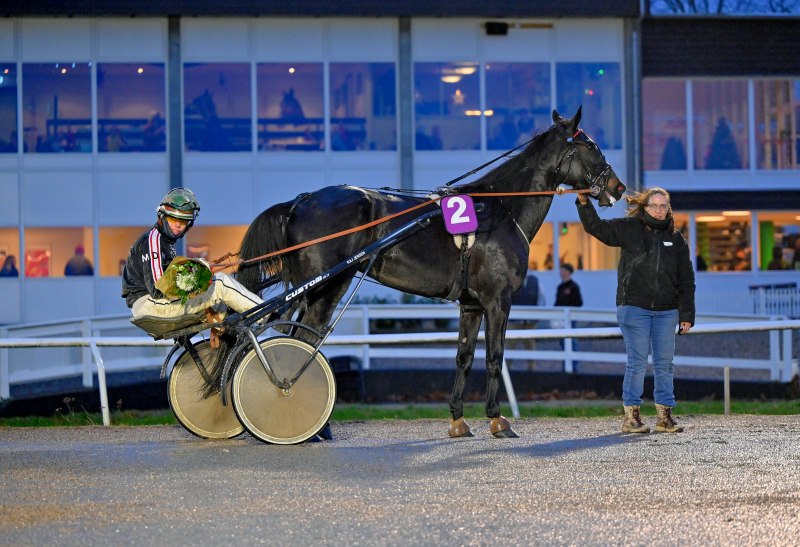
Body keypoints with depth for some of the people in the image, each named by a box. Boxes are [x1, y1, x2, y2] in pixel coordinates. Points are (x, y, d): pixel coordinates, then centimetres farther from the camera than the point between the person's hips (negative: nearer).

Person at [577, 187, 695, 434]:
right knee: (637, 362, -4)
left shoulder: (676, 239, 9)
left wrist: (686, 315, 4)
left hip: (666, 311, 3)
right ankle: (631, 415, 2)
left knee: (665, 363, 5)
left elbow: (686, 280, 10)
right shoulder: (629, 229, 3)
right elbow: (596, 227, -1)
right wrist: (584, 203, -18)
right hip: (634, 306, -3)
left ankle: (665, 415, 13)